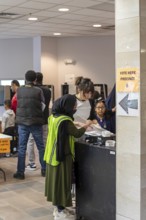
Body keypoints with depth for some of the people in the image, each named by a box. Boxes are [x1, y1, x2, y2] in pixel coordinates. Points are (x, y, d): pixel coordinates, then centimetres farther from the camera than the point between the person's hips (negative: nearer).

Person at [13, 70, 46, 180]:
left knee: (22, 148, 5)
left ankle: (20, 172, 6)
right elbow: (45, 103, 2)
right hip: (36, 123, -1)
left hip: (22, 123, 2)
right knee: (41, 147, 11)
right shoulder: (38, 90, -9)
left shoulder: (19, 90, -2)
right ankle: (44, 169, 19)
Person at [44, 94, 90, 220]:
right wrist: (87, 125, 1)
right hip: (63, 155, -9)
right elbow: (77, 134, -14)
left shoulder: (54, 117, 5)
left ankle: (59, 208, 28)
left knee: (56, 180, 16)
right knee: (62, 181, 1)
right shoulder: (65, 121, -23)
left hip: (54, 154, 9)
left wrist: (74, 124, 15)